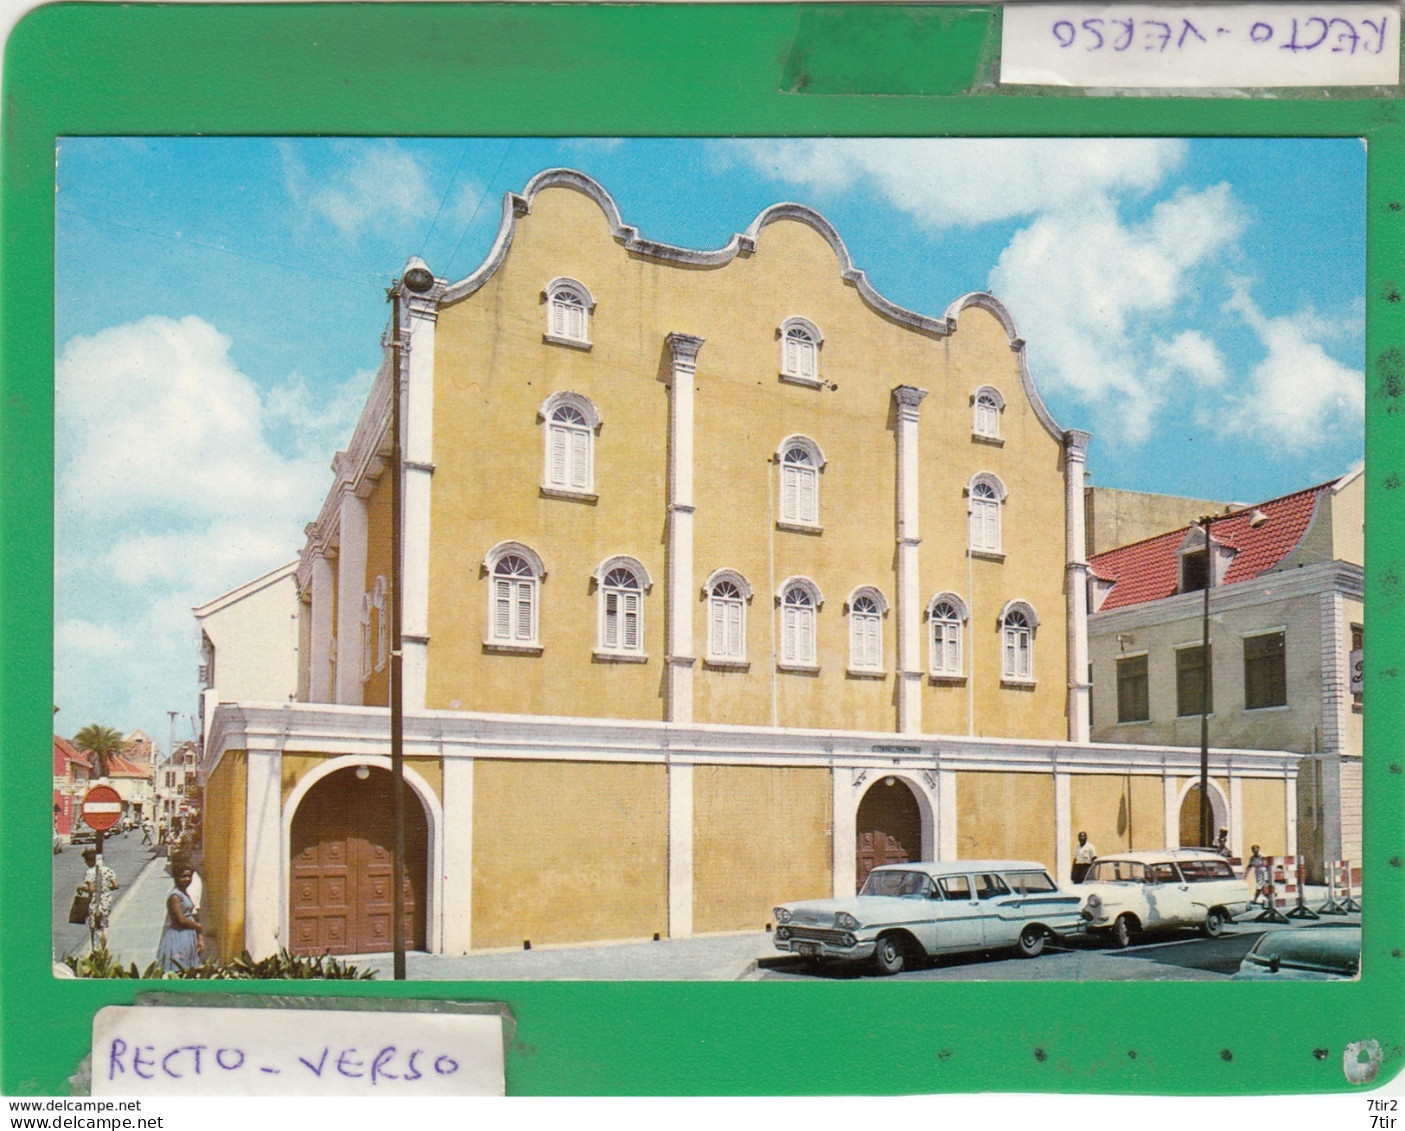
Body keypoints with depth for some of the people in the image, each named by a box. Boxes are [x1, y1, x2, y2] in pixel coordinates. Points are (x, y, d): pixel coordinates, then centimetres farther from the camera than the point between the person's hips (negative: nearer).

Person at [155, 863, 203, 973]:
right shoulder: (175, 896, -13)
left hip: (188, 937, 9)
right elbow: (181, 920, -19)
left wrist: (199, 939, 11)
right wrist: (198, 926, -5)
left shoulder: (186, 894, 14)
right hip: (177, 937, -9)